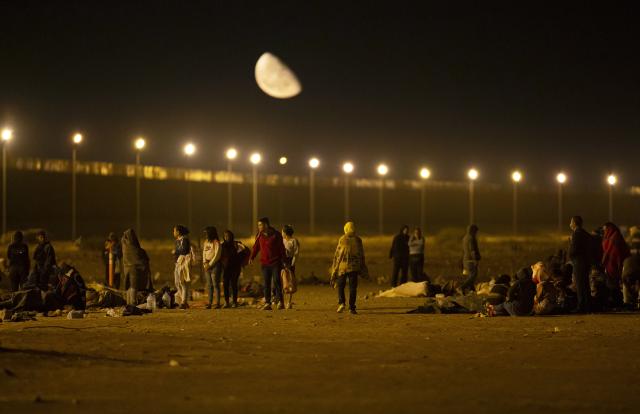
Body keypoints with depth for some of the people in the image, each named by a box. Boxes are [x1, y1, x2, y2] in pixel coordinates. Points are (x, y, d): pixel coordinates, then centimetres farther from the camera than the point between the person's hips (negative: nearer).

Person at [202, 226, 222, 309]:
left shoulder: (216, 242, -8)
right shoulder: (206, 242, 14)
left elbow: (217, 255, -12)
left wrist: (210, 264, -12)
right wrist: (205, 263, 2)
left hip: (215, 264, -7)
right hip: (207, 265, 7)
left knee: (215, 284, -8)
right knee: (209, 284, 5)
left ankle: (217, 303, -8)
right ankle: (210, 302, 5)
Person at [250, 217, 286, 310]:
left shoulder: (276, 234, -4)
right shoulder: (259, 236, 8)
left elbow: (281, 248, -2)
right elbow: (256, 247, 10)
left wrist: (283, 259, -7)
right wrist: (251, 257, -3)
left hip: (275, 263, -4)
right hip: (264, 263, 4)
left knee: (276, 282, -8)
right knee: (266, 284, 4)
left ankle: (280, 302, -3)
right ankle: (267, 303, 6)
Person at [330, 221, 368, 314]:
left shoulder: (342, 240, -4)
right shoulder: (358, 240, 1)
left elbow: (337, 255, -2)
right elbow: (362, 255, 6)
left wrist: (335, 268, 7)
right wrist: (363, 270, 15)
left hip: (342, 266, -1)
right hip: (354, 267, 1)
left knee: (340, 286, 11)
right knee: (353, 287, 5)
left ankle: (341, 303, -8)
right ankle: (352, 307, 2)